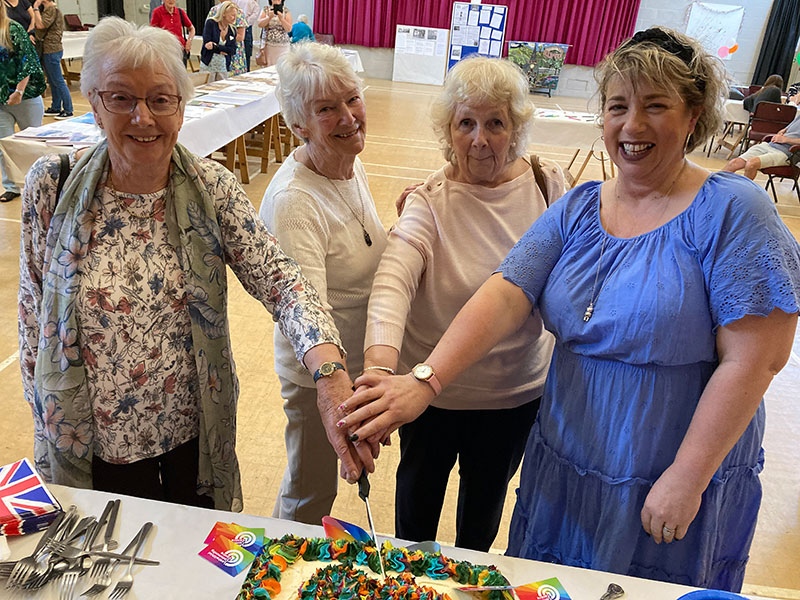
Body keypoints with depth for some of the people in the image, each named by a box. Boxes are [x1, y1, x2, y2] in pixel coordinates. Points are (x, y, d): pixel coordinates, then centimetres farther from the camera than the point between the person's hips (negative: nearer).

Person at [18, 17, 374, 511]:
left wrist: (332, 375, -38)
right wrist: (44, 414, 4)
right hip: (92, 446, 0)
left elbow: (280, 279, -22)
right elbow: (34, 310, -1)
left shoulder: (212, 188, -12)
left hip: (195, 435, 1)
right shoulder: (51, 186, -11)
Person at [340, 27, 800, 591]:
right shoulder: (578, 208, -1)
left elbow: (753, 359, -18)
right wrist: (424, 381, -26)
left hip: (665, 486, -4)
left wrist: (687, 478, -19)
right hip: (565, 465, 4)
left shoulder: (732, 210, -15)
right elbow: (506, 295, -13)